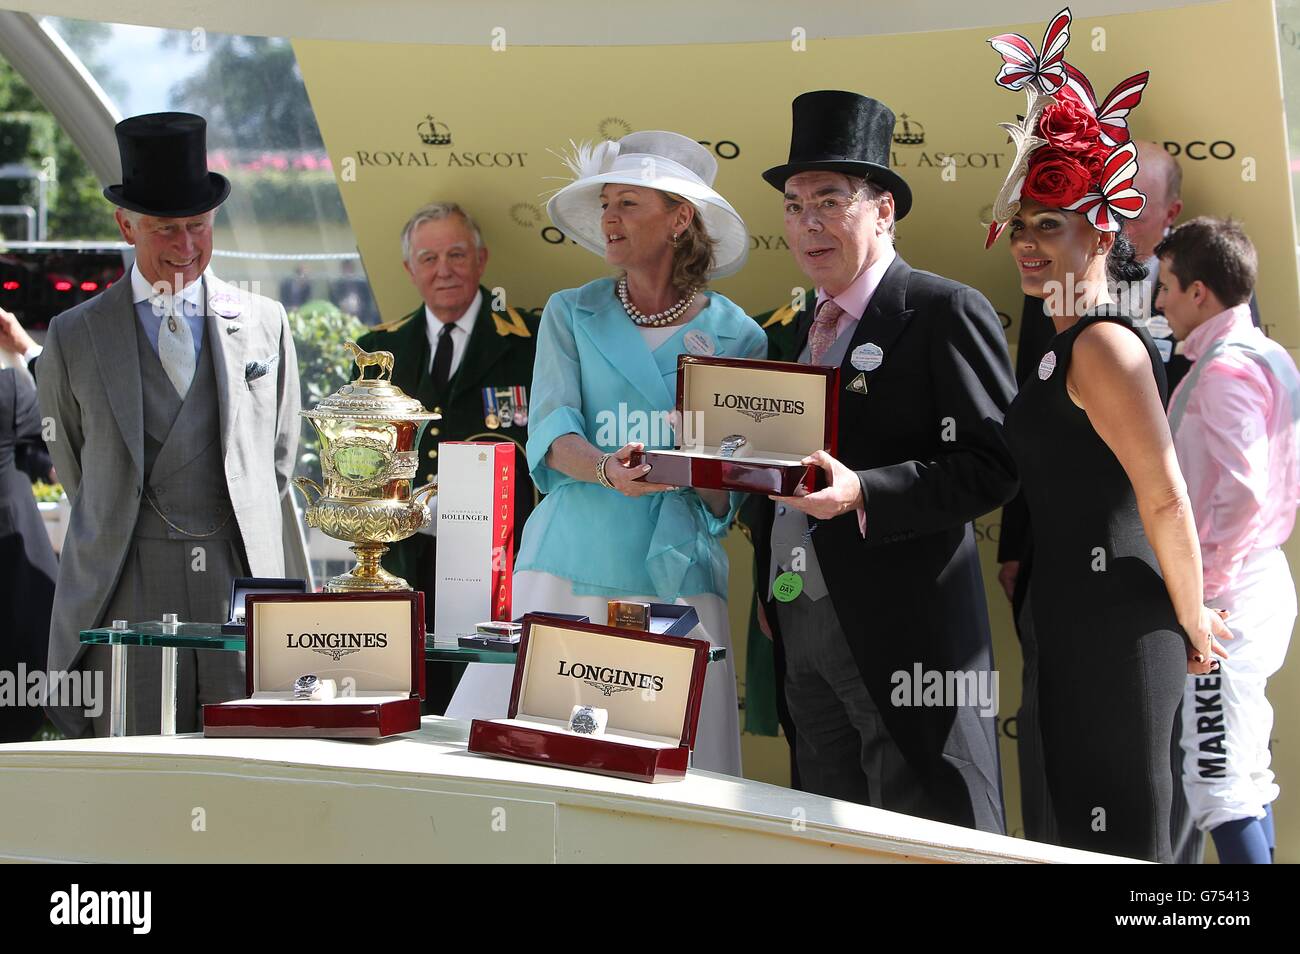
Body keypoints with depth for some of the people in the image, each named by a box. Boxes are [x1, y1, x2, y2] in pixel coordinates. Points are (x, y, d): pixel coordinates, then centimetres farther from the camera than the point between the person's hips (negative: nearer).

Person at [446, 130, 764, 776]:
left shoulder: (736, 336, 6)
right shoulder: (571, 314, 9)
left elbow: (727, 502, 6)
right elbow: (550, 431, -5)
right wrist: (605, 470, -25)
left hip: (676, 583, -1)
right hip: (569, 570, 1)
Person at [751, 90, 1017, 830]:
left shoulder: (946, 312, -6)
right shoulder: (799, 331, 19)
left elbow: (993, 466, -14)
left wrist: (861, 493, -23)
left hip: (904, 626, -8)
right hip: (803, 630, 8)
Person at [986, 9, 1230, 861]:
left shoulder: (1104, 344, -15)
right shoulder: (1065, 344, 16)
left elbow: (1167, 500, -19)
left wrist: (1192, 622, -9)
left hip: (1116, 629, -10)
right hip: (1074, 625, 10)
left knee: (1121, 839, -5)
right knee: (1086, 828, 15)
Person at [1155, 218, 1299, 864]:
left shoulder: (1225, 368, -17)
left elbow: (1243, 490, -28)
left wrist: (1207, 582, -19)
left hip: (1224, 599, -11)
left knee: (1219, 785, -10)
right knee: (1245, 771, 17)